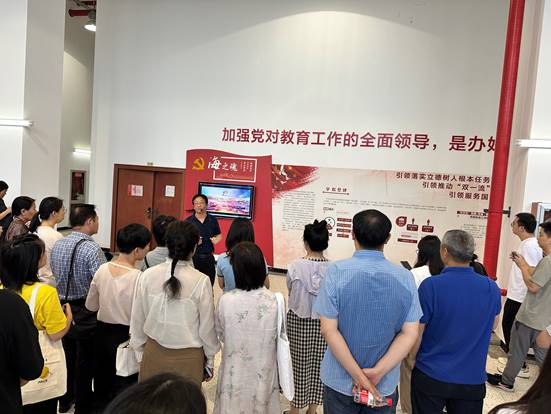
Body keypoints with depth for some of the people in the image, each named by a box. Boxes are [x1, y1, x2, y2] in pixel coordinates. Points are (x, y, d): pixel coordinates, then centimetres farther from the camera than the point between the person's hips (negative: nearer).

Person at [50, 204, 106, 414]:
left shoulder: (57, 245, -1)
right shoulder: (92, 248, -24)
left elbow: (55, 275, 8)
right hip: (85, 312, -7)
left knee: (67, 355, 23)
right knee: (85, 361, 9)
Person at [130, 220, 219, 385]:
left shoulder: (148, 275, -10)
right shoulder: (201, 281, -18)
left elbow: (137, 319, 1)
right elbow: (207, 327, -8)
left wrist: (140, 350, 17)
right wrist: (210, 360, 8)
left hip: (153, 354, 3)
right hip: (188, 358, -2)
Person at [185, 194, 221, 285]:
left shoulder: (213, 220, 6)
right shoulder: (188, 221, 0)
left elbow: (219, 235, 16)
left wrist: (216, 239, -6)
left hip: (209, 257, 2)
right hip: (193, 257, -2)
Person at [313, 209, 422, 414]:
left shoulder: (336, 271, -17)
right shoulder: (405, 277, -9)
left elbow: (328, 330, -18)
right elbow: (410, 334, -10)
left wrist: (358, 375, -13)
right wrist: (377, 372, -13)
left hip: (340, 380, -1)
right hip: (386, 383, 2)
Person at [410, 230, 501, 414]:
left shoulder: (430, 285, -20)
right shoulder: (492, 288, -7)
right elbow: (492, 325, 11)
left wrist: (414, 359, 6)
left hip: (430, 376, -3)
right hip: (473, 379, 3)